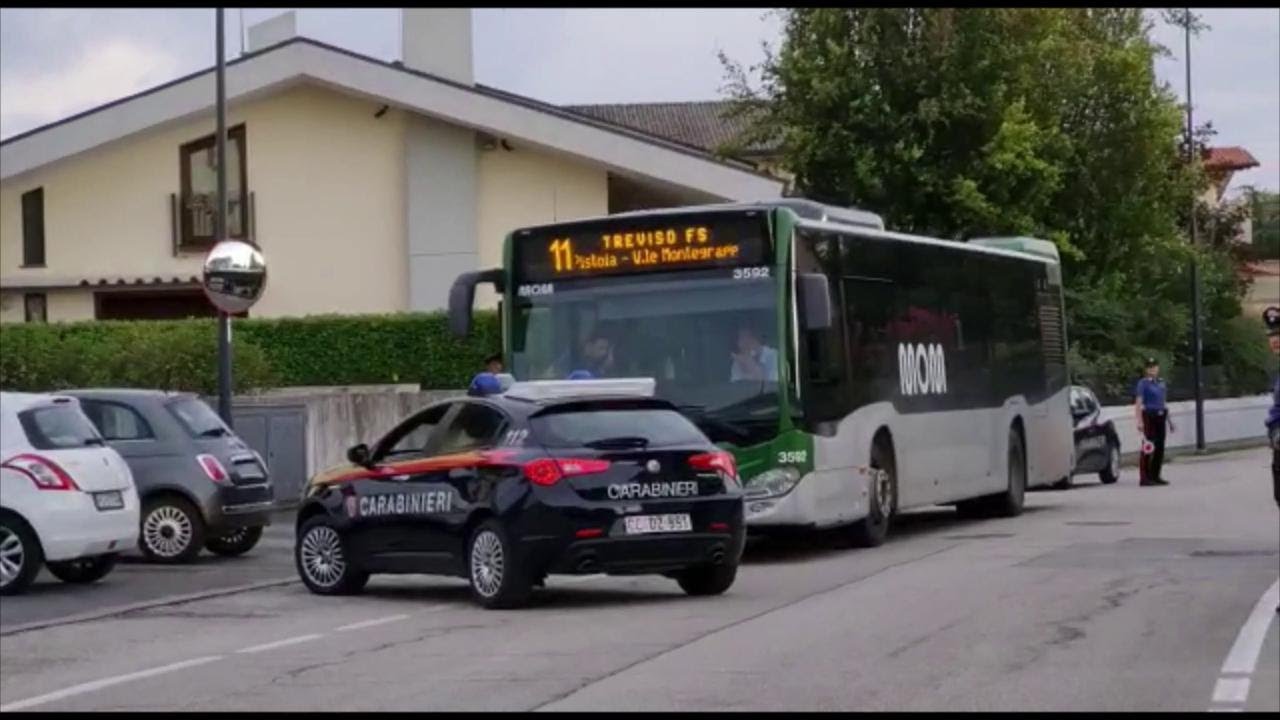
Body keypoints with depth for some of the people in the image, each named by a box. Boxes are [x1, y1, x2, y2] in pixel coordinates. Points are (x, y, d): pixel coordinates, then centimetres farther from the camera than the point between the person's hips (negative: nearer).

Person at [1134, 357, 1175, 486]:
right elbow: (1138, 403, -12)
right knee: (1148, 448, -8)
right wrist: (1140, 421, -22)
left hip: (1160, 417, 7)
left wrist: (1170, 421, 21)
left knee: (1160, 448, 8)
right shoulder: (1143, 383, -6)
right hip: (1149, 416, -7)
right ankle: (1144, 478, -7)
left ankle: (1155, 476, 16)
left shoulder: (1161, 382, 14)